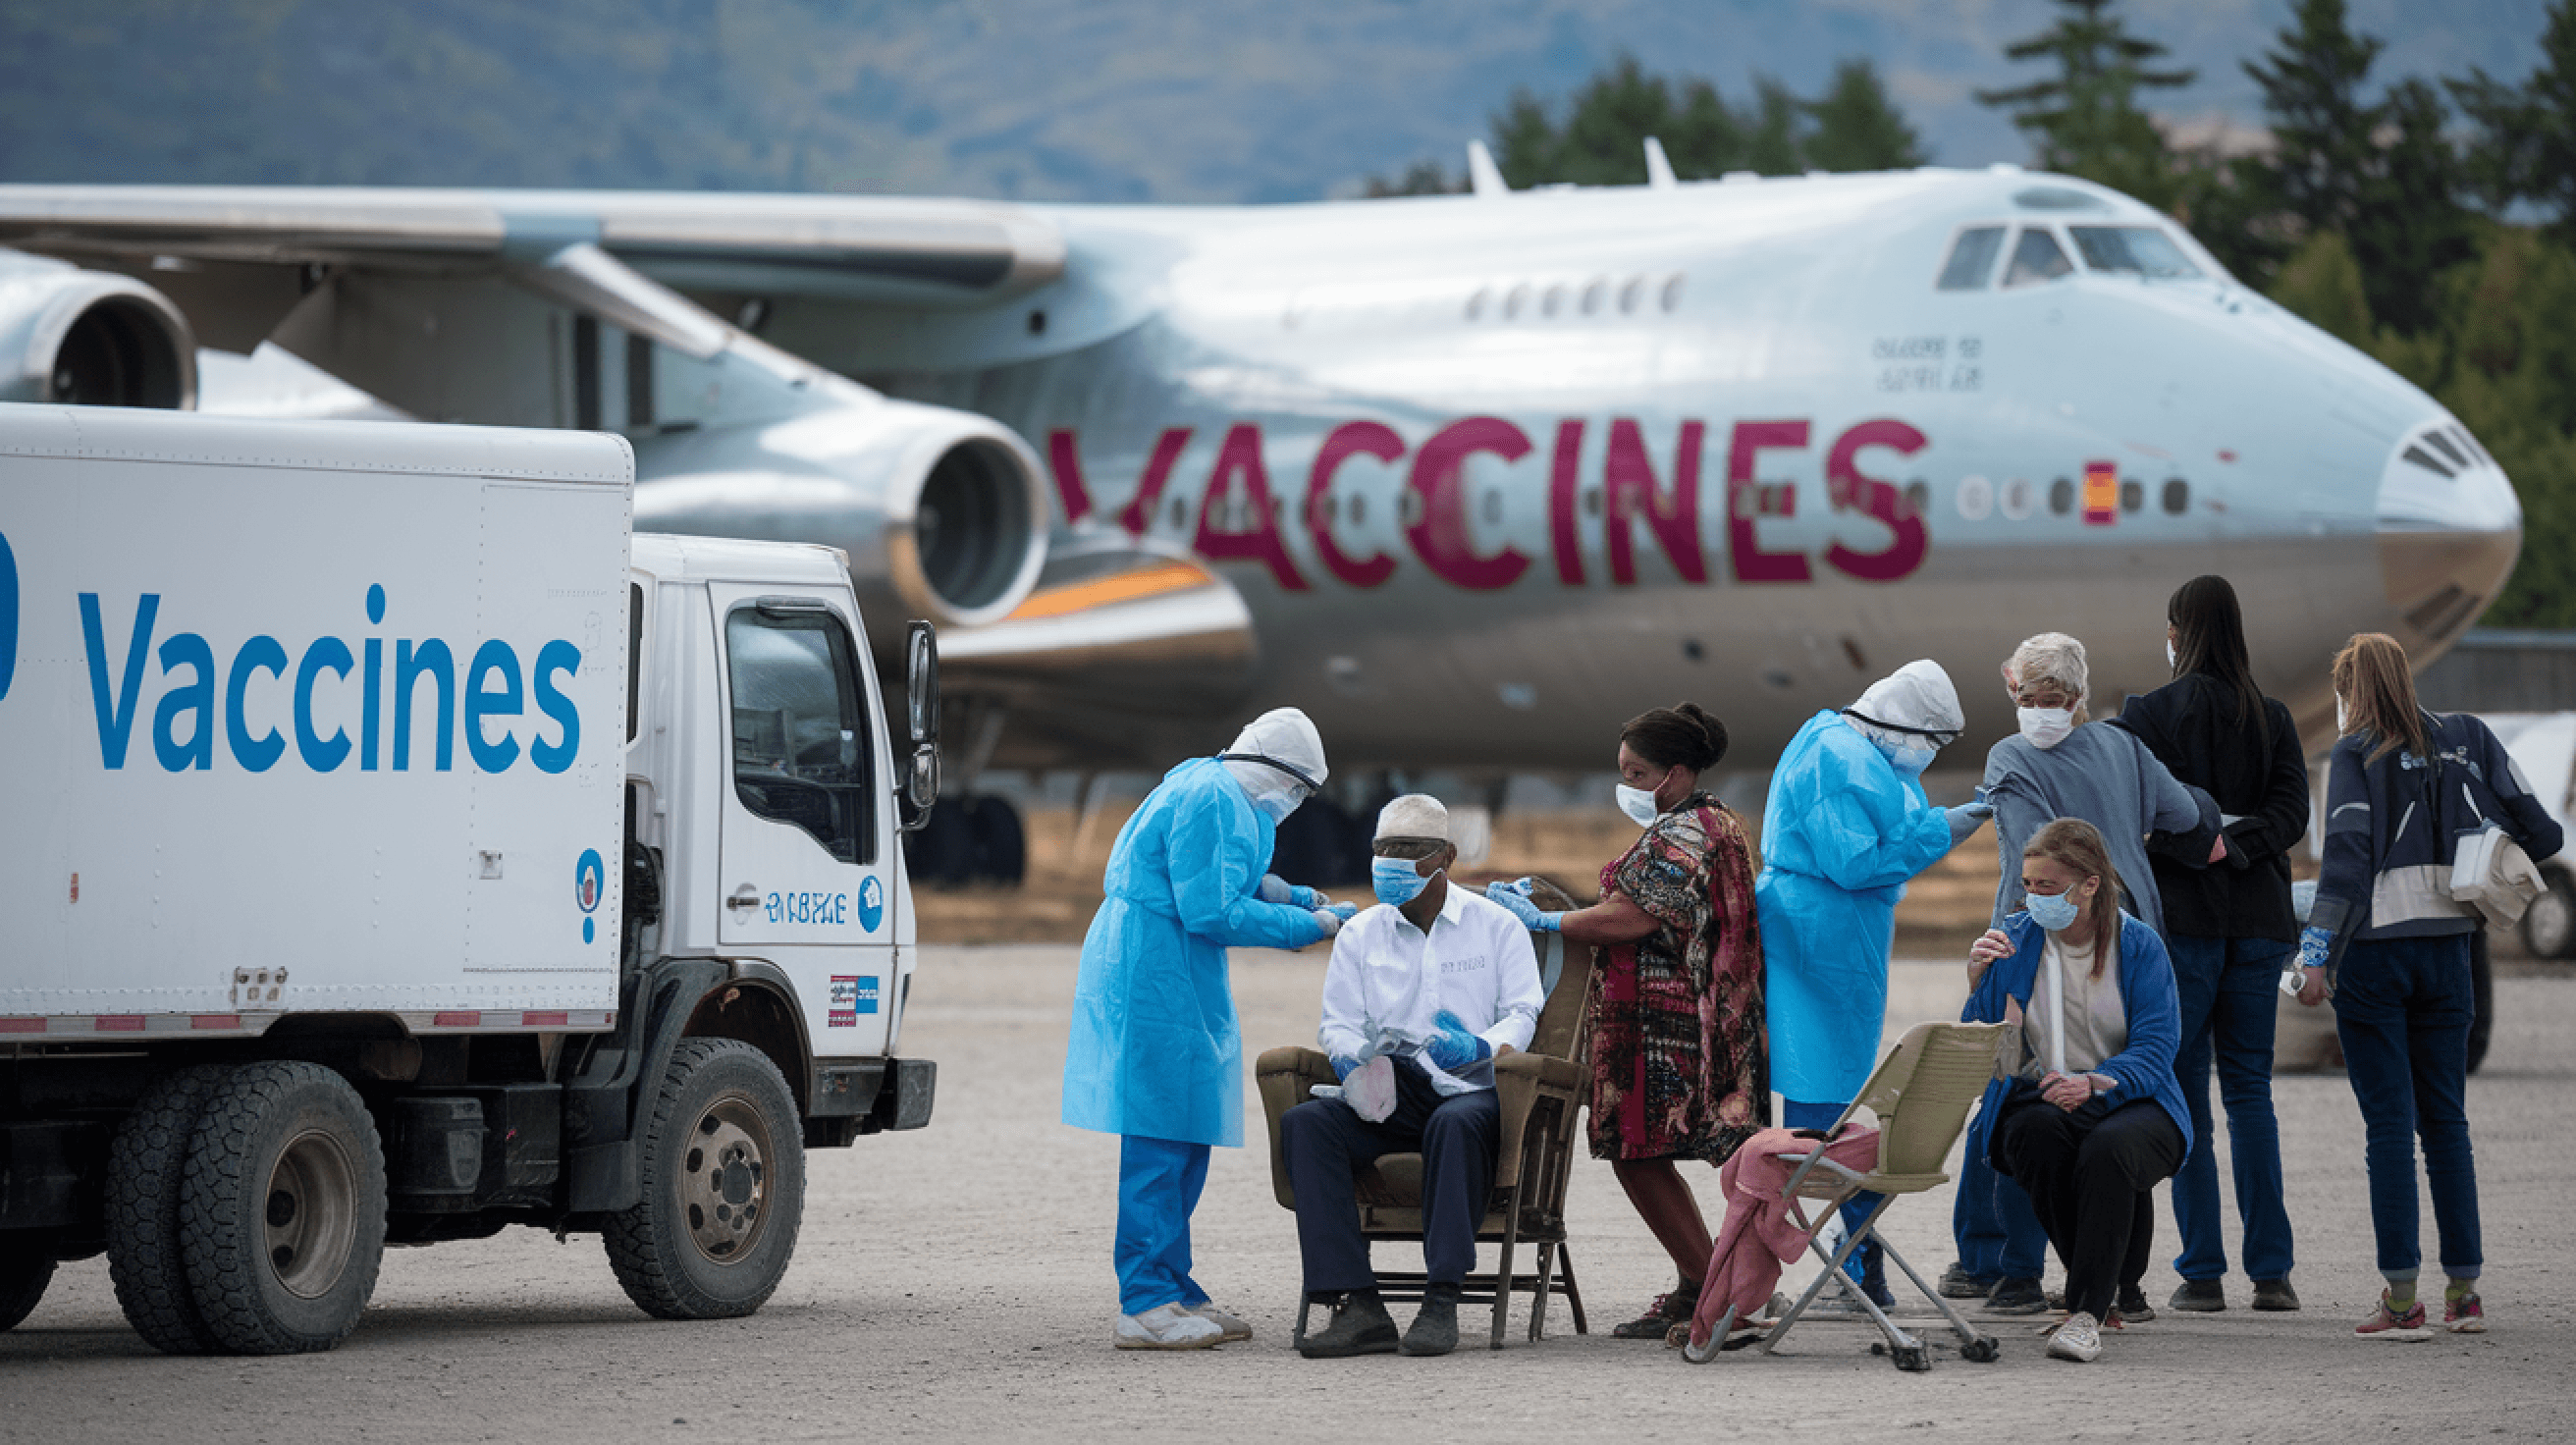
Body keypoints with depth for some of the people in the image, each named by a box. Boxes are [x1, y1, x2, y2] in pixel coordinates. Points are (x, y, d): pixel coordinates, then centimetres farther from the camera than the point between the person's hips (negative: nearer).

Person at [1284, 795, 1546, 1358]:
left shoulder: (1497, 926, 10)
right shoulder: (1360, 935, 18)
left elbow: (1521, 1015, 1)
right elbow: (1338, 1025, 10)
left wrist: (1479, 1047, -21)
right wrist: (1355, 1059, -15)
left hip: (1470, 1088, -3)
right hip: (1386, 1096, 3)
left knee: (1456, 1123, -41)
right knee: (1304, 1122, -28)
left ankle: (1441, 1303, -42)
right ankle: (1357, 1305, -36)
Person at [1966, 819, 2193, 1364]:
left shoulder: (2138, 946, -2)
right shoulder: (2016, 939, 5)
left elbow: (2154, 1052, -10)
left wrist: (2095, 1084, -29)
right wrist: (1979, 982, -15)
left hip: (2129, 1102, -2)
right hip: (2040, 1099, 2)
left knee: (2107, 1150, -37)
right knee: (2037, 1133, -35)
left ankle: (2087, 1311, -35)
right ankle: (2104, 1285, -17)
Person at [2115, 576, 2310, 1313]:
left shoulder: (2146, 715, -5)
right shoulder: (2272, 719, 7)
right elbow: (2291, 813, -3)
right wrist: (2233, 844, -9)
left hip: (2181, 915, -4)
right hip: (2257, 916, 4)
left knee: (2183, 1092, 2)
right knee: (2250, 1088, 8)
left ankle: (2202, 1272, -2)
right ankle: (2271, 1271, 2)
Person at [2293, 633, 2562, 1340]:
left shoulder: (2355, 755, -5)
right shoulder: (2464, 739, 7)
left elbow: (2346, 856, -15)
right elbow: (2540, 833, 4)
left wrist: (2318, 954, -17)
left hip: (2374, 950, -4)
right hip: (2446, 944, 4)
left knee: (2389, 1126, -3)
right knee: (2446, 1123, 11)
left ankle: (2402, 1300, -7)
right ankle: (2464, 1292, 10)